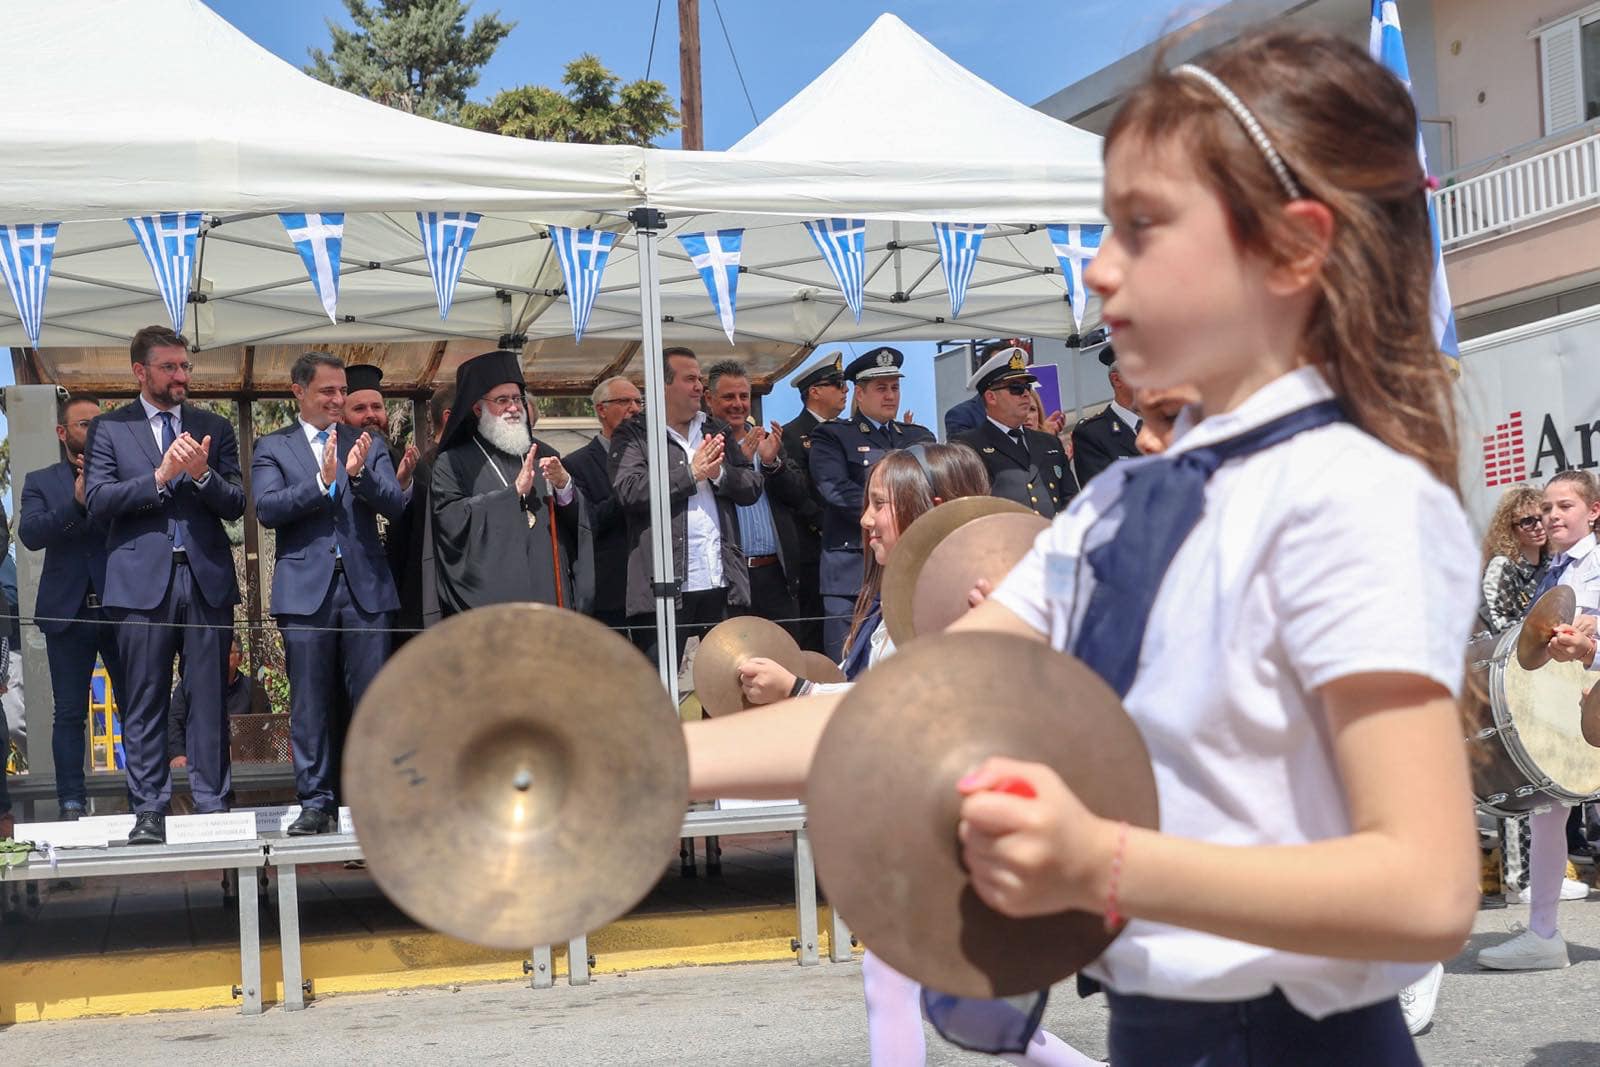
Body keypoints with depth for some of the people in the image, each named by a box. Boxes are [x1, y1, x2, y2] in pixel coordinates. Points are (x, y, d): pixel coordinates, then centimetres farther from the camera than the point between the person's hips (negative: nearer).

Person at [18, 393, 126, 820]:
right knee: (69, 713, 2)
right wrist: (77, 501, -18)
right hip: (69, 610, 0)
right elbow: (30, 533, -7)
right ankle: (72, 804, 4)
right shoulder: (42, 482, 10)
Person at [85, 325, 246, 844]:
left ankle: (213, 806, 7)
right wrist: (159, 477, -15)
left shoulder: (215, 429, 13)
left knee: (210, 699, 2)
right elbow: (98, 499, -4)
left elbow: (236, 504, 7)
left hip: (206, 577, 2)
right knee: (144, 702, 1)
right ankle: (149, 810, 6)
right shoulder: (110, 428, 8)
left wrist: (202, 475, -12)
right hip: (142, 580, -1)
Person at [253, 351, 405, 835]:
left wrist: (360, 474, -16)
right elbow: (267, 509, -7)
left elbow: (395, 505, 2)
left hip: (365, 586, 2)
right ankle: (317, 803, 6)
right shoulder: (273, 447, 8)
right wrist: (322, 481, -18)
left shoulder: (369, 445, 14)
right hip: (306, 590, -1)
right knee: (311, 703, 0)